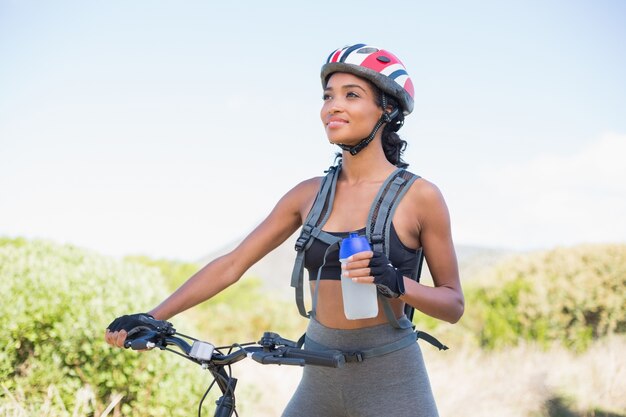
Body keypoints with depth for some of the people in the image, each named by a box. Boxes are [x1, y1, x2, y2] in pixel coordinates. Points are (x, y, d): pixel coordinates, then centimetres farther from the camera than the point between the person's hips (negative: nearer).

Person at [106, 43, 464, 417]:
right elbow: (232, 265, 5)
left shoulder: (419, 196, -6)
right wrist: (151, 318, -2)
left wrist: (396, 282, -22)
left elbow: (454, 305, -2)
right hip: (320, 381, 4)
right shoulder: (310, 194, 5)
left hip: (391, 383, -4)